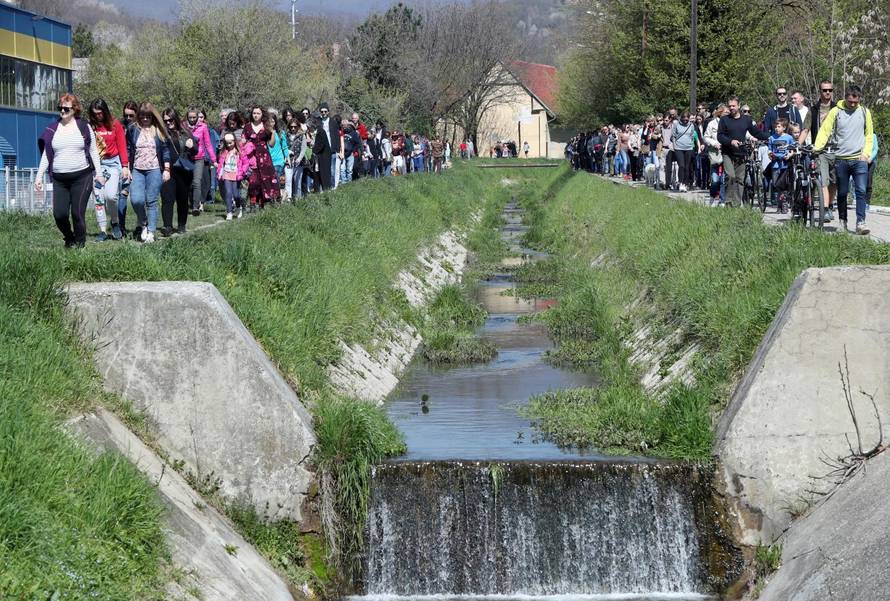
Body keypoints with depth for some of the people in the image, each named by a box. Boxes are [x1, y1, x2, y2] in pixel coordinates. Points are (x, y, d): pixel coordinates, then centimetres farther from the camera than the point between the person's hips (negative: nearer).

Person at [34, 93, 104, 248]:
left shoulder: (84, 127, 4)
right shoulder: (52, 129, 8)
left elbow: (93, 151, 9)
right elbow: (46, 154, 11)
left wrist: (98, 173, 4)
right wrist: (39, 176, 6)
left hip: (82, 177, -2)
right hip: (59, 179, 2)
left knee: (77, 213, -8)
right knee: (59, 214, -6)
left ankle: (80, 243, 11)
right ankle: (69, 238, 21)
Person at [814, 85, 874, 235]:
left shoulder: (864, 112, 7)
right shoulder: (835, 112, 1)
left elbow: (869, 135, 14)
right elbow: (825, 131, -3)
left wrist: (866, 153, 1)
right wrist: (816, 147, -19)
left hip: (859, 159, 0)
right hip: (841, 159, 0)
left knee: (861, 191, -11)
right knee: (842, 193, 7)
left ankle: (860, 223, -15)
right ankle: (842, 221, 22)